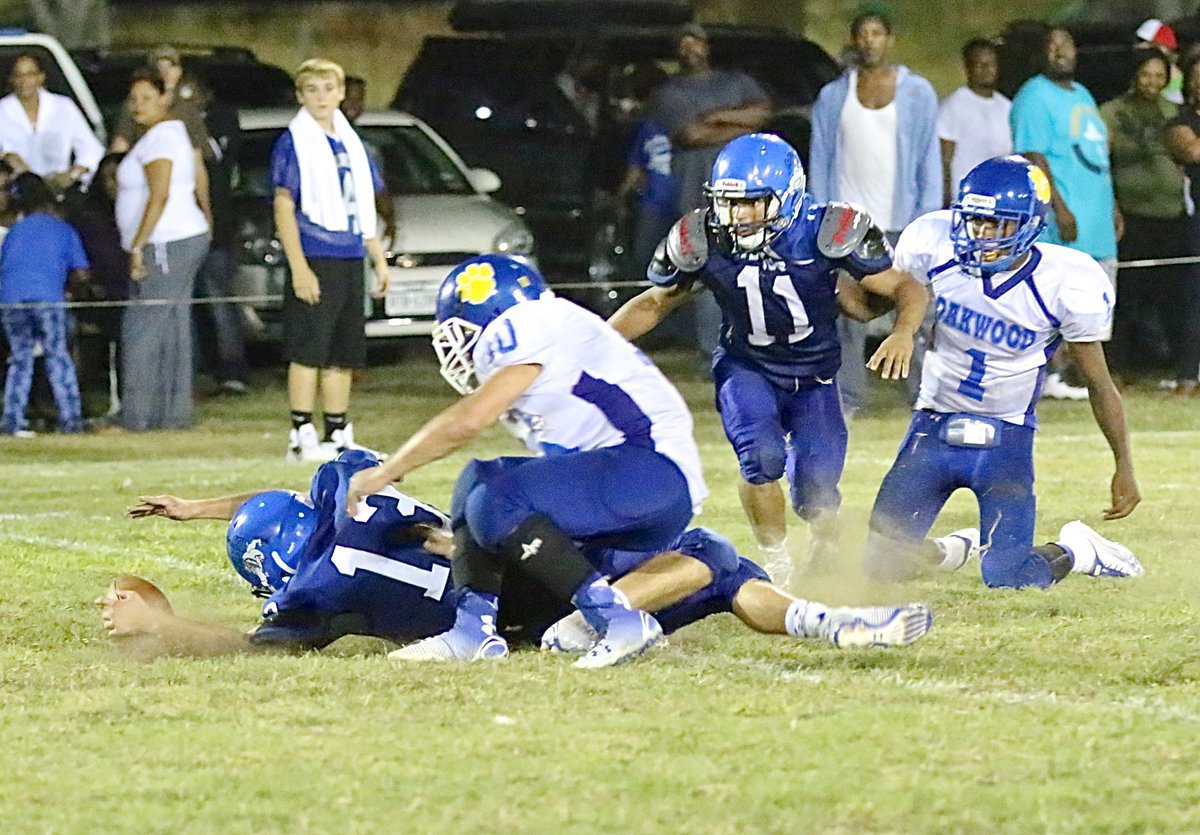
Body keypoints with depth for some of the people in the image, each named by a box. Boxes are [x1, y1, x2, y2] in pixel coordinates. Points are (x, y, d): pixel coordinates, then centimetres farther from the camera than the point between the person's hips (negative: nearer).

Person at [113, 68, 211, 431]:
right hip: (187, 238, 11)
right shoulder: (174, 131, 18)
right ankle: (173, 414, 10)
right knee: (172, 333, 10)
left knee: (141, 331, -10)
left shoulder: (158, 138, -13)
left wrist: (138, 246, -20)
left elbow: (159, 196, -21)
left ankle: (133, 416, -11)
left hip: (166, 246, -11)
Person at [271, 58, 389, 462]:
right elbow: (284, 208, -10)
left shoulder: (351, 144, 15)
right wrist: (299, 267, -16)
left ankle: (338, 434, 16)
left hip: (349, 261, 7)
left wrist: (379, 259, 17)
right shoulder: (292, 144, -5)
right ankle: (302, 436, -6)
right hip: (314, 261, -7)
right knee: (309, 351, -7)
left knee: (344, 354, 10)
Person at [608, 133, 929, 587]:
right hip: (746, 369, 0)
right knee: (762, 456, -27)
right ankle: (776, 563, -4)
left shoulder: (826, 233, -22)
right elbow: (655, 303, 0)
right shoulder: (703, 242, -17)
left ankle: (827, 559, 28)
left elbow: (906, 288, -16)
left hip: (813, 375, 0)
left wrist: (903, 333, -38)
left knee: (816, 492, -8)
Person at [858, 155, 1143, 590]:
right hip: (933, 429, 3)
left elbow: (1099, 383, -5)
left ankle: (1076, 551, 20)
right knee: (882, 565, -4)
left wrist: (1124, 467, 2)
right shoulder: (935, 248, -14)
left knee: (1008, 579, -14)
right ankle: (960, 548, 30)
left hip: (1005, 439, -3)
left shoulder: (1065, 286, -19)